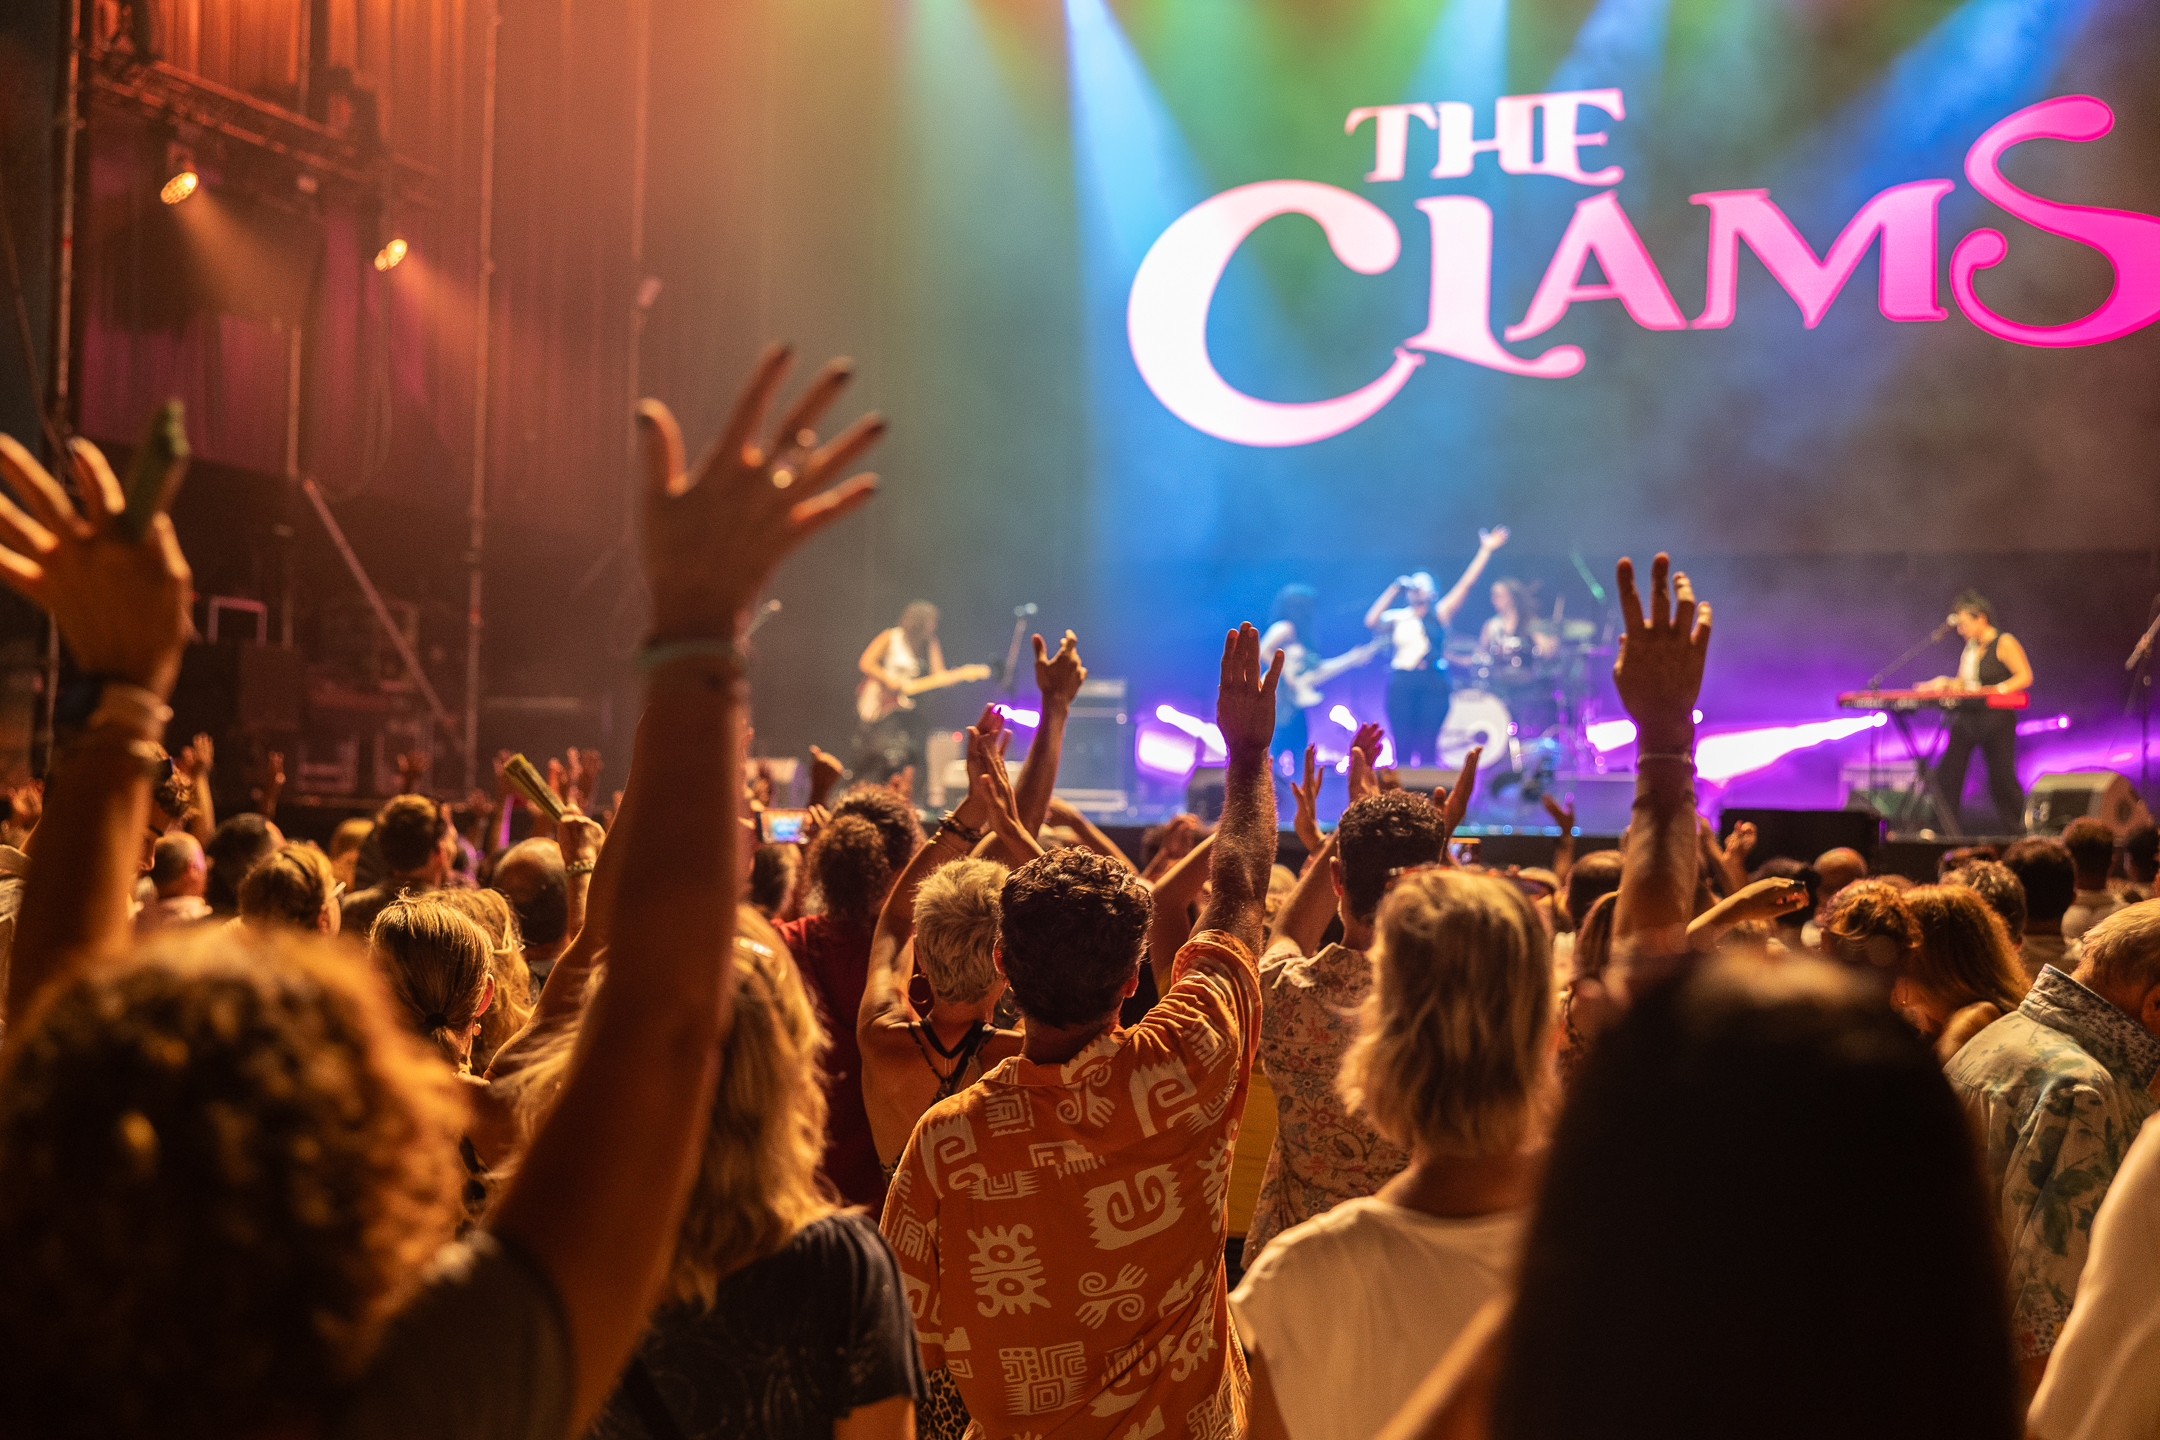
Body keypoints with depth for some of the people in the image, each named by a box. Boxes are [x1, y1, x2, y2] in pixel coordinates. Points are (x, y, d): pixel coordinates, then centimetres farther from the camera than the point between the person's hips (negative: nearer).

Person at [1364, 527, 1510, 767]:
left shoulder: (1440, 614, 11)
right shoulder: (1396, 618, 15)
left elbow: (1467, 583, 4)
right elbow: (1371, 622, -4)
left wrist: (1486, 551, -3)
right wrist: (1393, 590, -1)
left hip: (1433, 684, -1)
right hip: (1401, 685, 1)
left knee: (1428, 747, -7)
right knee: (1403, 747, -2)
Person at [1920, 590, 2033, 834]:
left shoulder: (2004, 643, -4)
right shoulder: (1970, 648, 18)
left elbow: (2025, 676, -12)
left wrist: (1996, 690, -23)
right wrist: (1944, 683, 4)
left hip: (1996, 719, -7)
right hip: (1966, 718, 7)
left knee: (2001, 777, -4)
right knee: (1946, 774, -2)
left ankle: (2017, 831, 8)